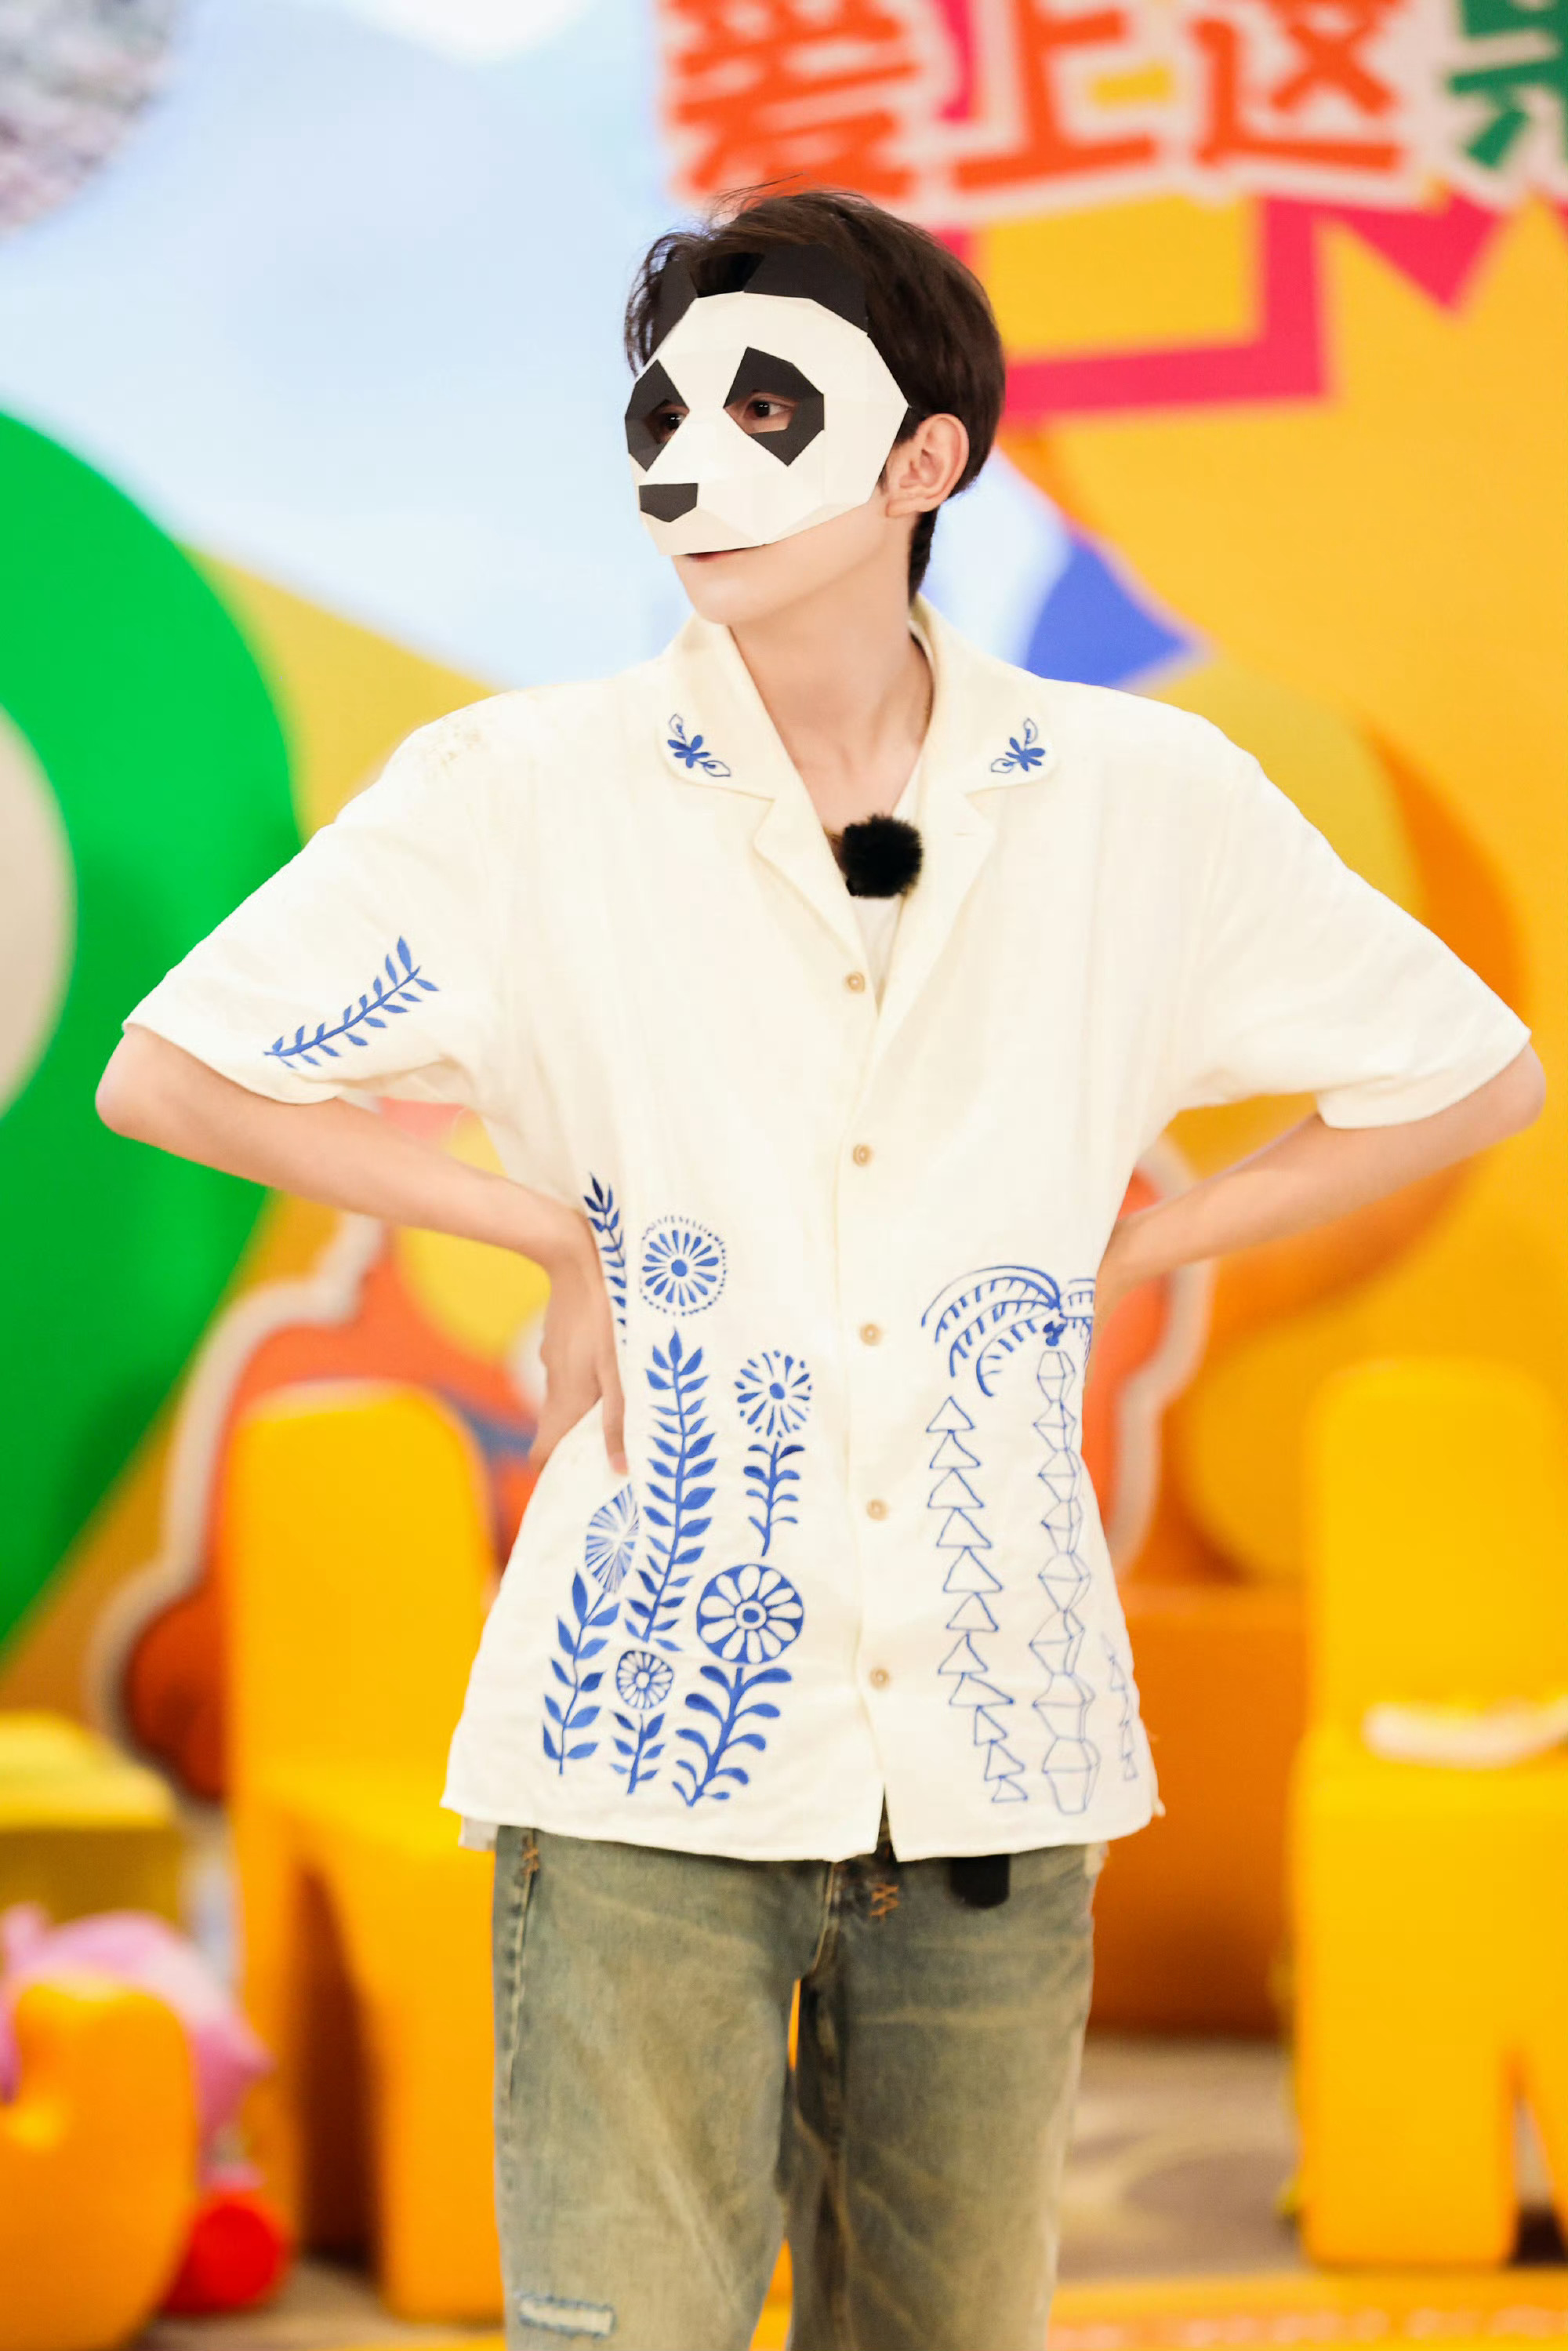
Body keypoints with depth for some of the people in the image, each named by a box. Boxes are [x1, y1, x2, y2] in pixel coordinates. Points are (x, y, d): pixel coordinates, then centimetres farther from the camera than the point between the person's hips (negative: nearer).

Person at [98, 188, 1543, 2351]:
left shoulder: (1143, 805, 2)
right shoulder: (527, 795, -2)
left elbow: (1476, 1077, 13)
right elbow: (165, 1075, 4)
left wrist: (1117, 1256, 5)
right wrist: (555, 1233, -1)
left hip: (996, 1744, 2)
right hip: (650, 1745, -2)